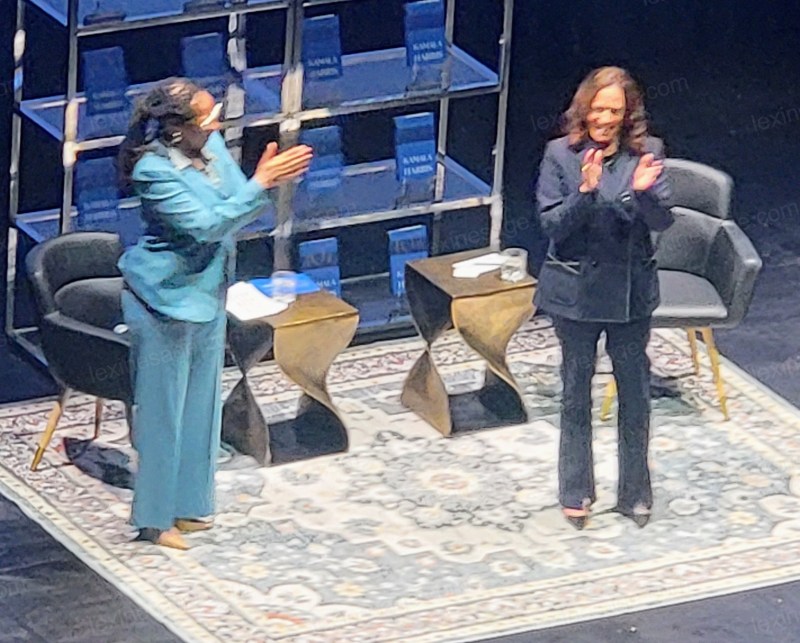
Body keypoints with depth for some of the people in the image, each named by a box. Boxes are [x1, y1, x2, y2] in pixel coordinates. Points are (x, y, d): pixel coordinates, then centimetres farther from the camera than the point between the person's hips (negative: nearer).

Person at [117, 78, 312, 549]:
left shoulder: (211, 146, -2)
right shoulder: (154, 171, -25)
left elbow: (238, 211, 4)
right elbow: (206, 225, -29)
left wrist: (270, 179, -16)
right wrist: (261, 183, -30)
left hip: (206, 294, 8)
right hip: (165, 300, -8)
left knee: (200, 403, 16)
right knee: (163, 409, 2)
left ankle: (187, 505, 30)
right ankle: (155, 519, 14)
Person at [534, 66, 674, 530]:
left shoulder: (648, 152, -6)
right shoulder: (561, 156, -10)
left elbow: (663, 221, -9)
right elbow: (553, 225, -12)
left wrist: (645, 191, -30)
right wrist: (586, 191, -29)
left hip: (631, 291, 1)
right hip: (576, 291, -1)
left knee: (635, 388, 10)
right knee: (577, 391, 13)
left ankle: (636, 492, 24)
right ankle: (576, 492, 25)